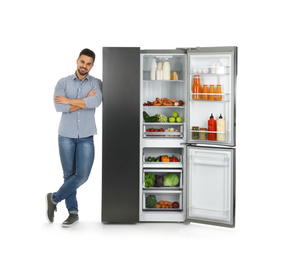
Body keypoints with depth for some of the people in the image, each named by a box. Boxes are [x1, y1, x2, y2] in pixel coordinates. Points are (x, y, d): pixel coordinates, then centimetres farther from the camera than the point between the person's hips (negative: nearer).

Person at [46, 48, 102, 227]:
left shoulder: (96, 83, 1)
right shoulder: (63, 82, 2)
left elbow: (96, 102, -20)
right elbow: (58, 106, -14)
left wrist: (69, 100, -16)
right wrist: (85, 101, -13)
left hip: (86, 137, 0)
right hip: (66, 135, 0)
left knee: (82, 175, -6)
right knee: (69, 174, 6)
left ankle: (54, 198, 14)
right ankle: (73, 212, 18)